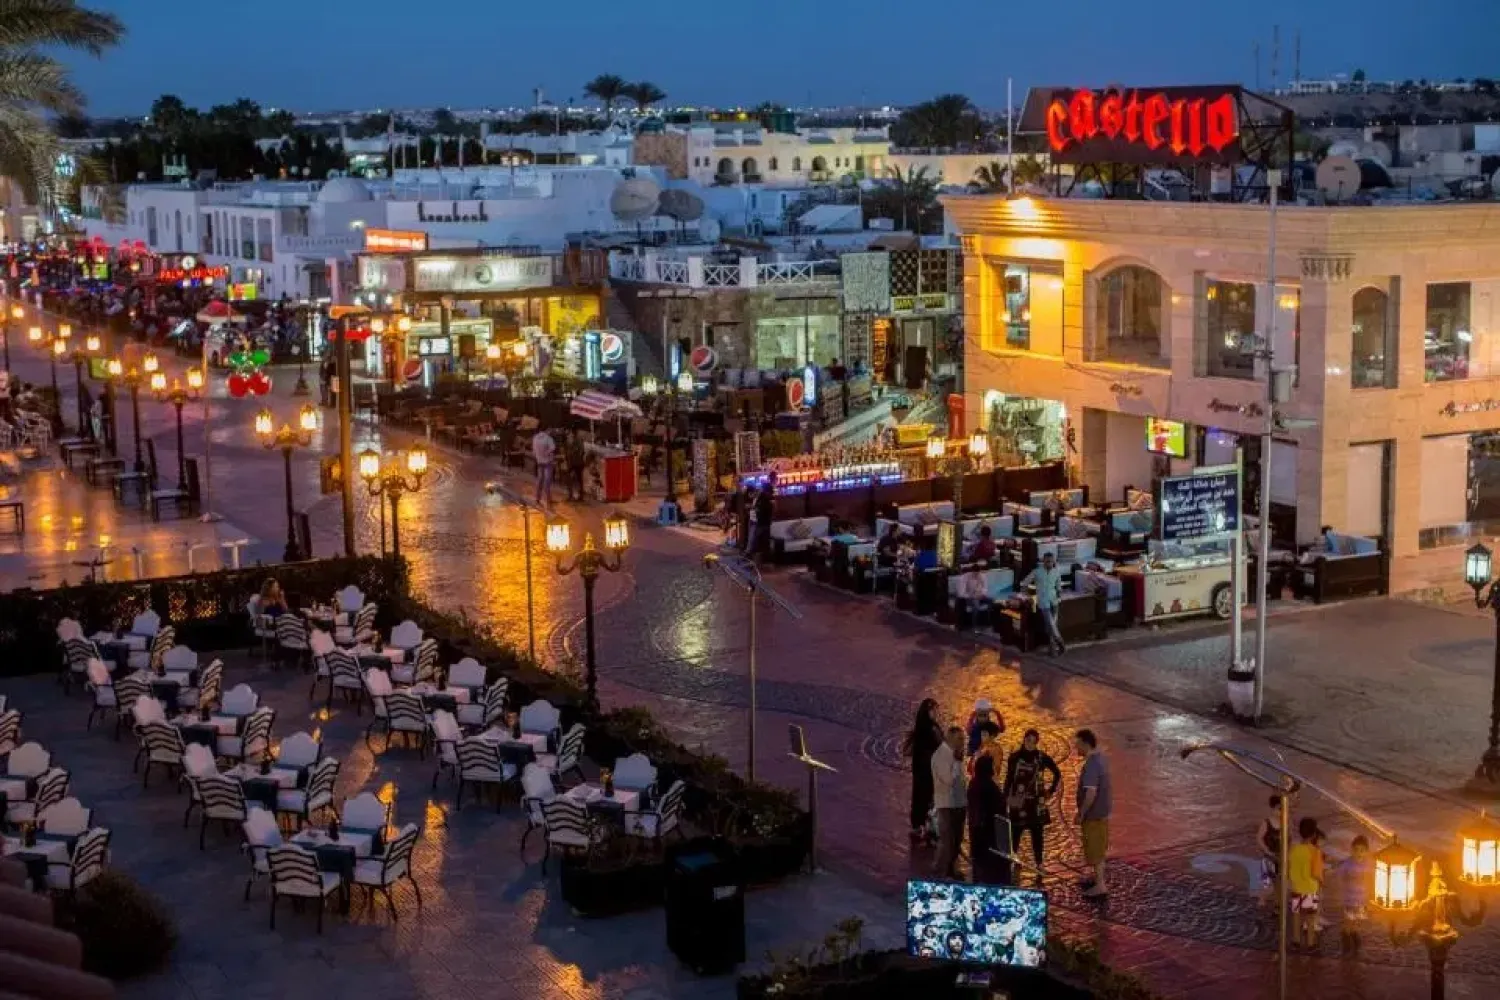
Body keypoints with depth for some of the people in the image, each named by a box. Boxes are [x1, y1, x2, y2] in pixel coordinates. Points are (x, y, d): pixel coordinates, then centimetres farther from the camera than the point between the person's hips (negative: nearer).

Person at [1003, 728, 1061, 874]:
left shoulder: (1042, 758, 0)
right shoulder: (1014, 757, -1)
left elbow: (1057, 774, 13)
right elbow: (1009, 779, 1)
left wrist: (1051, 791, 10)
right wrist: (1005, 800, -2)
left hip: (1036, 802, 1)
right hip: (1018, 802, -1)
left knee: (1037, 834, 4)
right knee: (1015, 833, -4)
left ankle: (1039, 865, 9)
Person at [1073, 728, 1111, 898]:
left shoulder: (1091, 765, -27)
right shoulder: (1100, 757, 4)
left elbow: (1091, 793, -31)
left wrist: (1081, 814, -20)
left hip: (1094, 814, -9)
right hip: (1103, 810, 9)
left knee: (1094, 849, 1)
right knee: (1099, 847, 22)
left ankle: (1100, 885, 7)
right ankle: (1098, 877, 35)